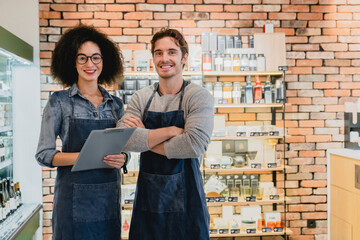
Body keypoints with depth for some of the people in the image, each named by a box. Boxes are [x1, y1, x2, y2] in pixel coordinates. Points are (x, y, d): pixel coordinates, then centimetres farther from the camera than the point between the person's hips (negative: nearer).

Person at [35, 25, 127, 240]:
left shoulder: (116, 104, 7)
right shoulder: (59, 101, -2)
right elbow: (44, 154, -6)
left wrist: (121, 158, -11)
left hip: (109, 195, 3)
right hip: (74, 196, -3)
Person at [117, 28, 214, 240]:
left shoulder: (199, 97, -7)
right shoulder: (141, 98, 4)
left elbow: (195, 144, -22)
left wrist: (143, 138, -11)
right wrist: (169, 131, -18)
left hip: (184, 198, -3)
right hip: (147, 197, 3)